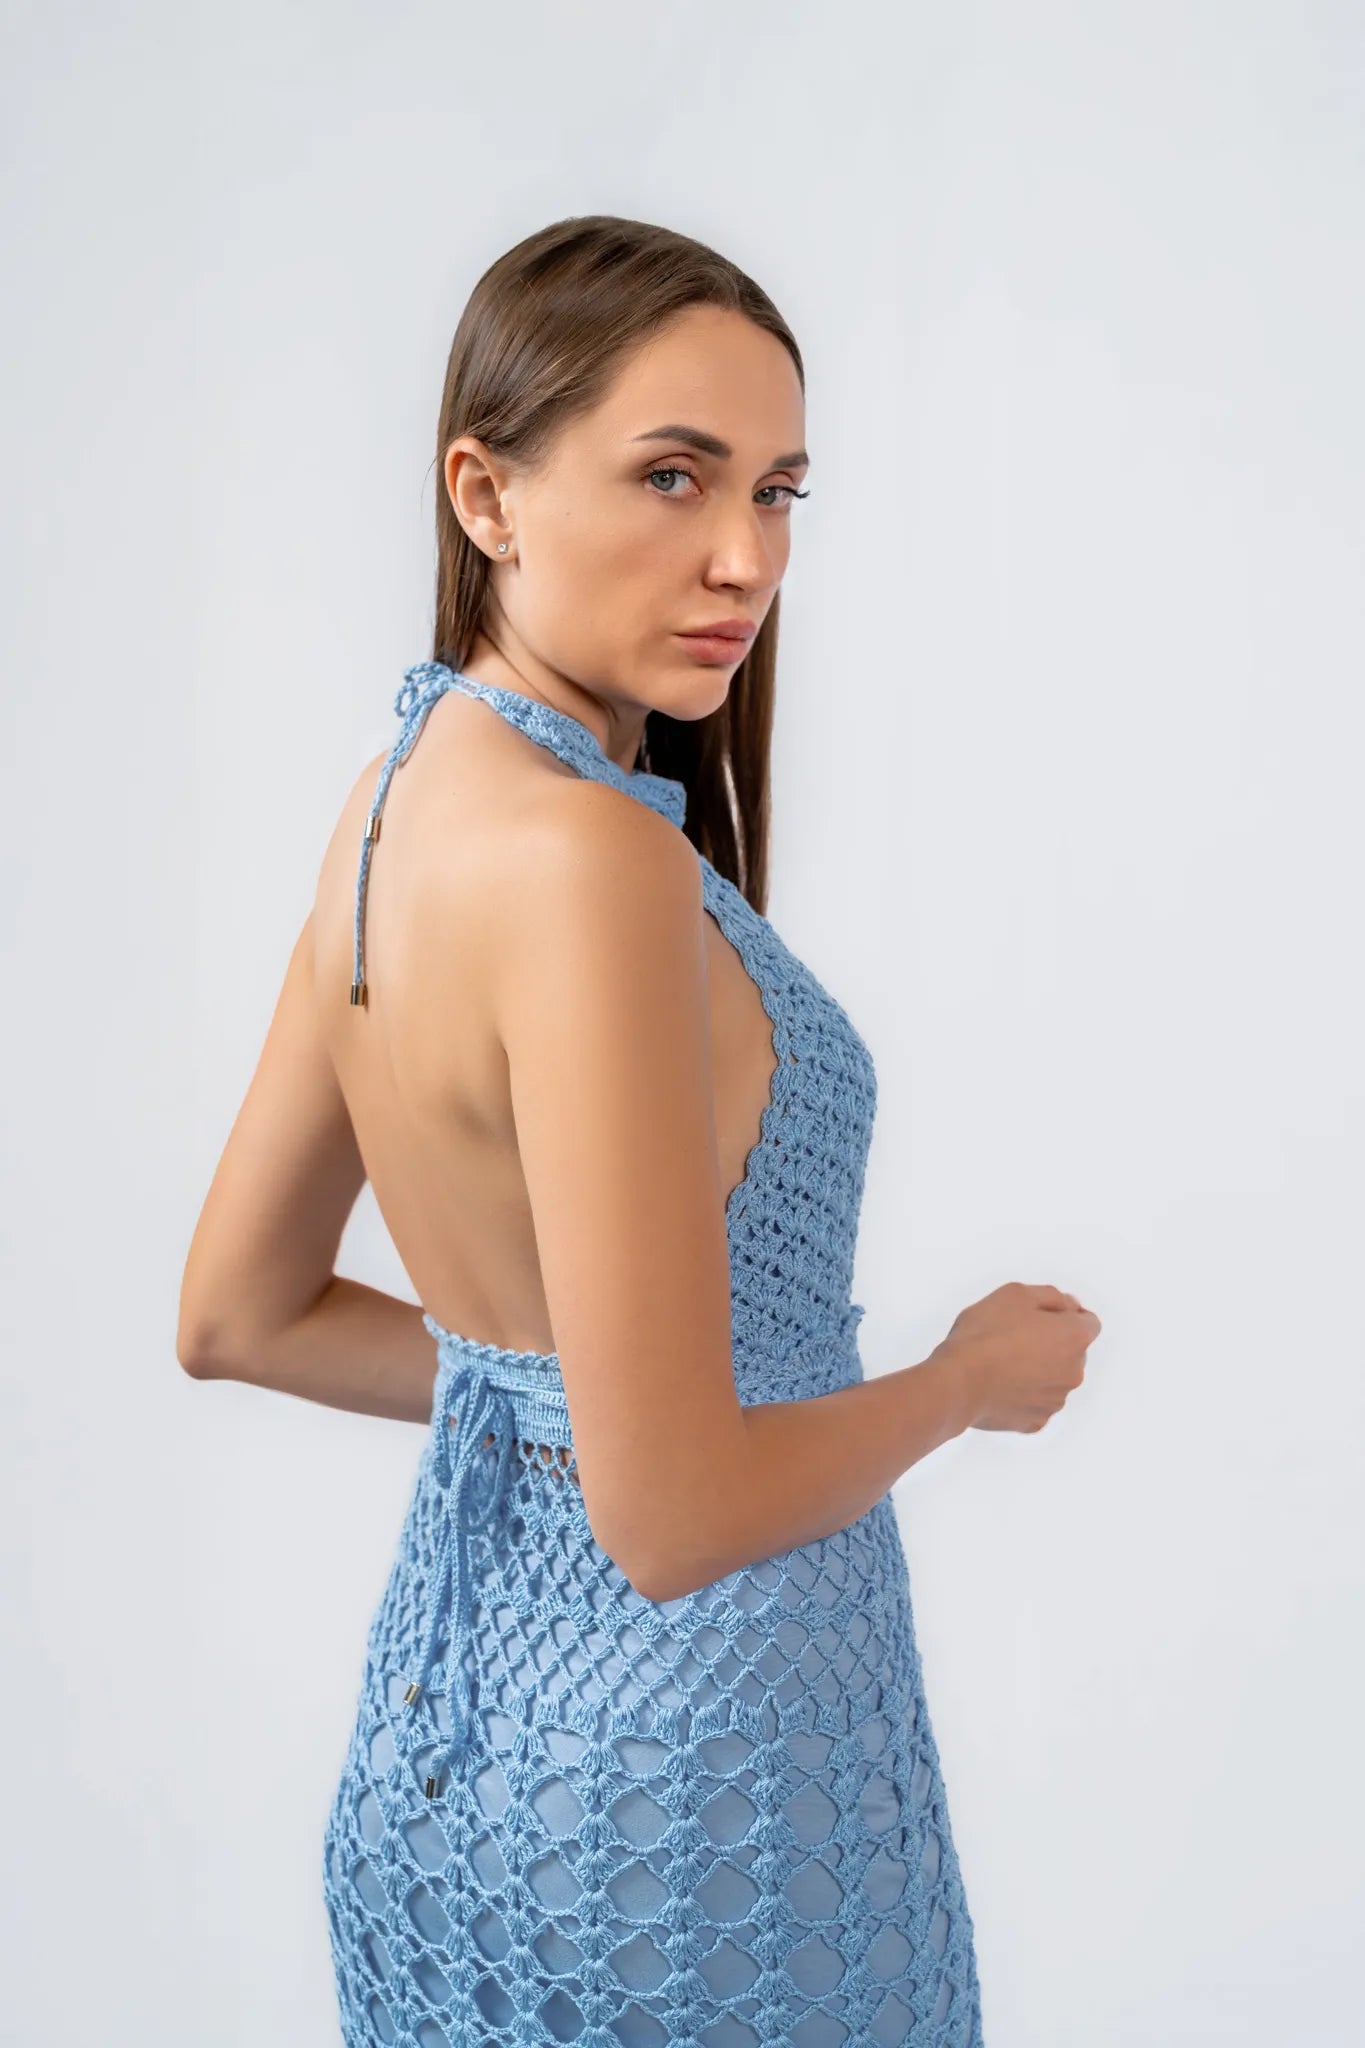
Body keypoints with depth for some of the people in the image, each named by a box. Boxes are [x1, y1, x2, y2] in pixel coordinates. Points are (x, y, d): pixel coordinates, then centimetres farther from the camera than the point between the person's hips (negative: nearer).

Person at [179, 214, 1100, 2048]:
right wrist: (978, 1376, -10)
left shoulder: (404, 791, -1)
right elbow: (674, 1516, -27)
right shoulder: (588, 857, -28)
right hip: (679, 1753, -8)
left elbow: (239, 1318, 7)